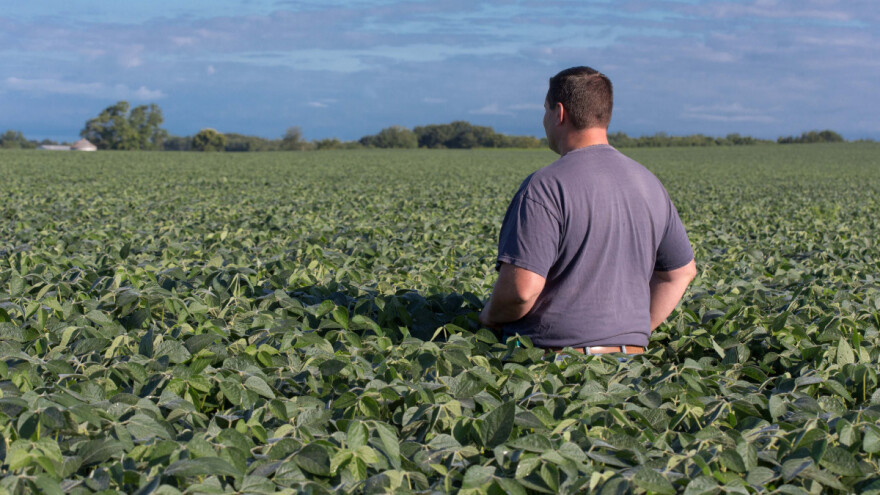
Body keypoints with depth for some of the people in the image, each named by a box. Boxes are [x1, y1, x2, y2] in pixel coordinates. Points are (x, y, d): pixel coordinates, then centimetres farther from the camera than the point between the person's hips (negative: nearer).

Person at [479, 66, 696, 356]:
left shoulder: (546, 186, -10)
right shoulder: (649, 183, 12)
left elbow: (521, 288, -18)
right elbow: (681, 272, 19)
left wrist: (489, 317, 1)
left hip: (555, 353, -6)